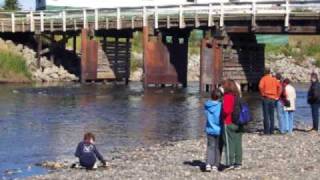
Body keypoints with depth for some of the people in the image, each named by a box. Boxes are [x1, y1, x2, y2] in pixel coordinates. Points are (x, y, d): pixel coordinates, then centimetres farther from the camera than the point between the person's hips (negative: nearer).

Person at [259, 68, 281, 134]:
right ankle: (272, 130, 10)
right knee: (272, 115, 10)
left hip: (266, 98, -3)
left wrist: (262, 94, -7)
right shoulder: (274, 79, 7)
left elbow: (260, 86, -19)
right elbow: (279, 87, -2)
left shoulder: (264, 78, -3)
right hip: (273, 99, 4)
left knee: (266, 115, -2)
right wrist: (277, 96, 3)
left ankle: (266, 131, -5)